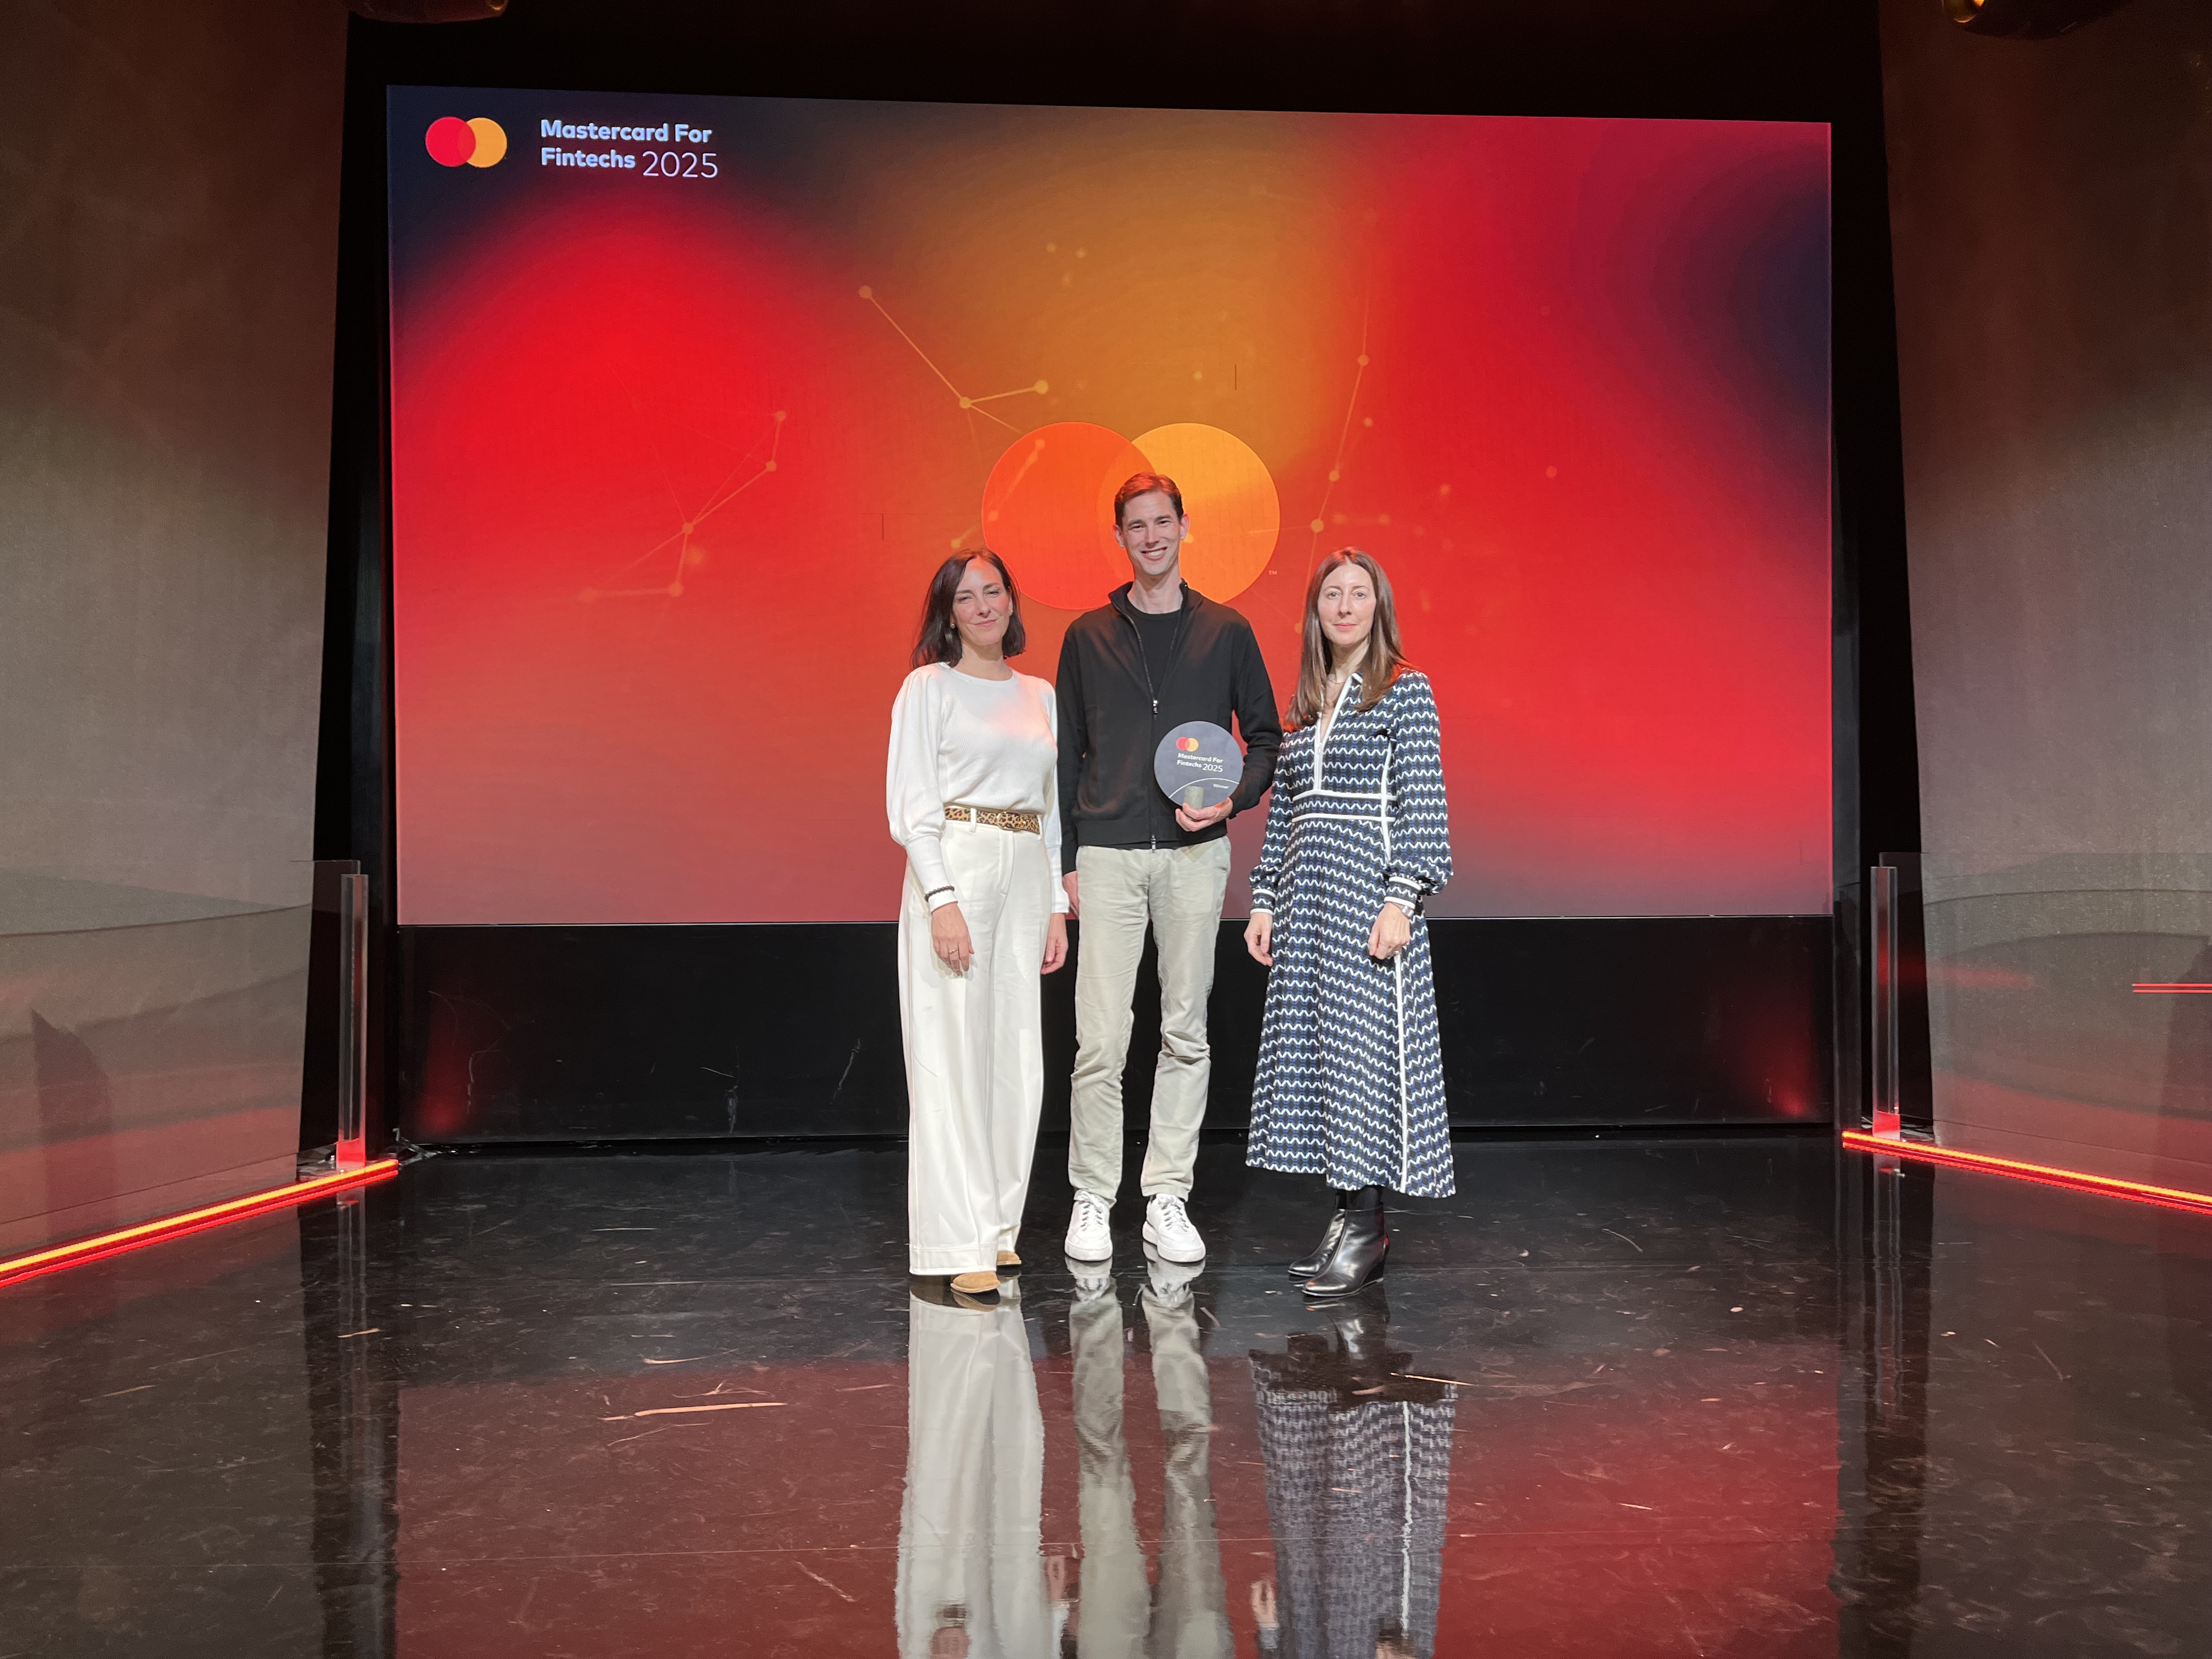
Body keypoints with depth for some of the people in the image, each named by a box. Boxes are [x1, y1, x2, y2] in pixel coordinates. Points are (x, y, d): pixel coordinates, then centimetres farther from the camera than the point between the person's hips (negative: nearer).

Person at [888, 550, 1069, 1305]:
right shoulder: (928, 687, 1)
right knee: (953, 1055, -7)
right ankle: (958, 1247, -3)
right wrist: (942, 899, -17)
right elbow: (911, 805, -7)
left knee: (1017, 1058, 6)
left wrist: (1058, 906, 11)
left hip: (1026, 876, 6)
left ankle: (998, 1228, 18)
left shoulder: (1040, 696, 17)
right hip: (953, 868, -5)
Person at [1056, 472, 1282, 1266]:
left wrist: (1232, 799, -7)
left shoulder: (1226, 632, 7)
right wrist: (1064, 859, 4)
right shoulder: (1088, 636, 7)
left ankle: (1168, 1199, 15)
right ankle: (1092, 1199, 10)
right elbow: (1067, 754, 9)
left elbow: (1268, 737, 12)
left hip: (1195, 853, 1)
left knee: (1186, 1032, 6)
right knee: (1100, 1038, -3)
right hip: (1107, 854, -1)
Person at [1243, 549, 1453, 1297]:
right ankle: (1348, 1215, 14)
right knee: (1312, 1042, 5)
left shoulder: (1406, 692, -1)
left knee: (1365, 1041, -7)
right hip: (1305, 895, 6)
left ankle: (1368, 1224, 1)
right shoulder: (1305, 703, 16)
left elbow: (1422, 805, -8)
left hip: (1369, 890, -6)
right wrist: (1264, 899, 12)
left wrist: (1403, 898, -17)